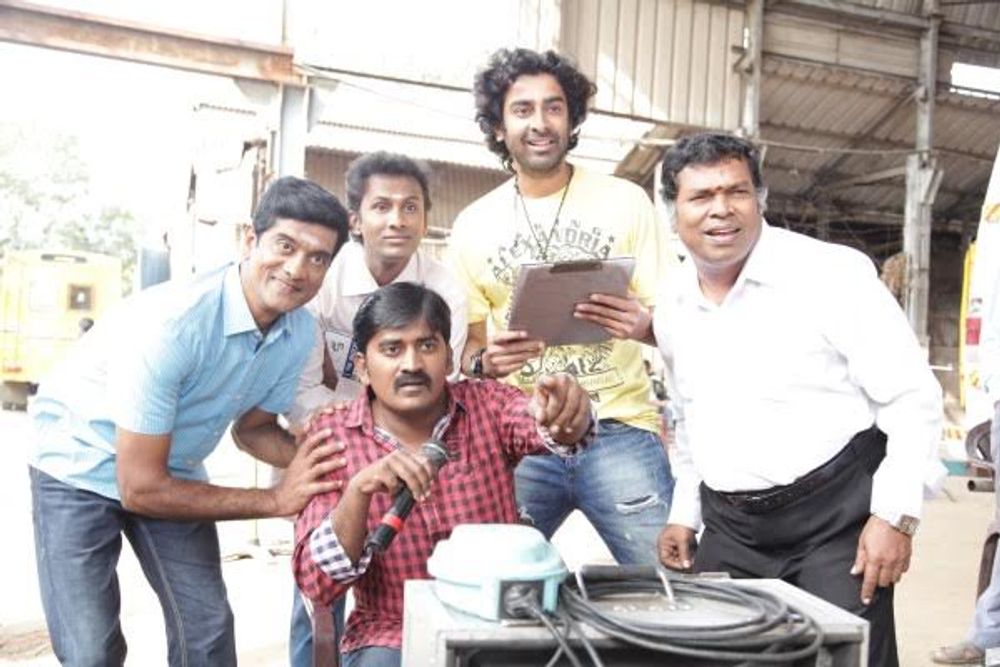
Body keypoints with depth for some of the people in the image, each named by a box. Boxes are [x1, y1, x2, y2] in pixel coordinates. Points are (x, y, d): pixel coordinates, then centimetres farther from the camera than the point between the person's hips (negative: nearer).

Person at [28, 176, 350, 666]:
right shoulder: (170, 324, -34)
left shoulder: (300, 331, -15)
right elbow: (140, 488, -29)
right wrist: (277, 499, -27)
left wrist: (310, 459, -19)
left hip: (172, 470, 5)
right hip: (83, 466, -5)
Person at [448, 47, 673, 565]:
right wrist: (482, 363, -10)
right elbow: (470, 339, 14)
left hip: (618, 429, -1)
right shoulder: (472, 225, 9)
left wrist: (643, 322, -18)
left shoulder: (624, 201, 3)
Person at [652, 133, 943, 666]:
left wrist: (896, 515, -15)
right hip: (729, 530, 5)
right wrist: (684, 514, 16)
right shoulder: (671, 306, 6)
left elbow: (914, 398, -11)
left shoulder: (831, 273, -13)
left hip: (836, 517, -5)